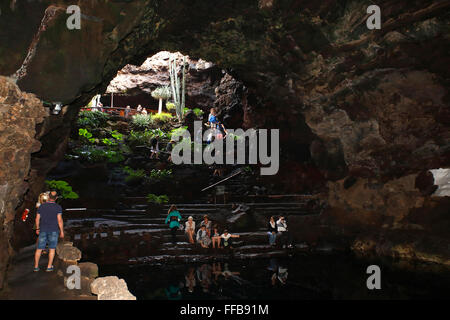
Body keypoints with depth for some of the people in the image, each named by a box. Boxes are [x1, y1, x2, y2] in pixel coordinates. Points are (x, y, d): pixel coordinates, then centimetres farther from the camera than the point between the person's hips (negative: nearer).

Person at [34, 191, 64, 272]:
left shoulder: (41, 206, 0)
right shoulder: (58, 207, -10)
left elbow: (37, 219, 5)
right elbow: (60, 220, -13)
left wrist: (37, 229, 18)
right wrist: (62, 231, -5)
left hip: (43, 230, 2)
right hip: (53, 230, -2)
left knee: (39, 249, 10)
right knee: (52, 249, 7)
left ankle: (36, 266, 13)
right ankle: (49, 267, 9)